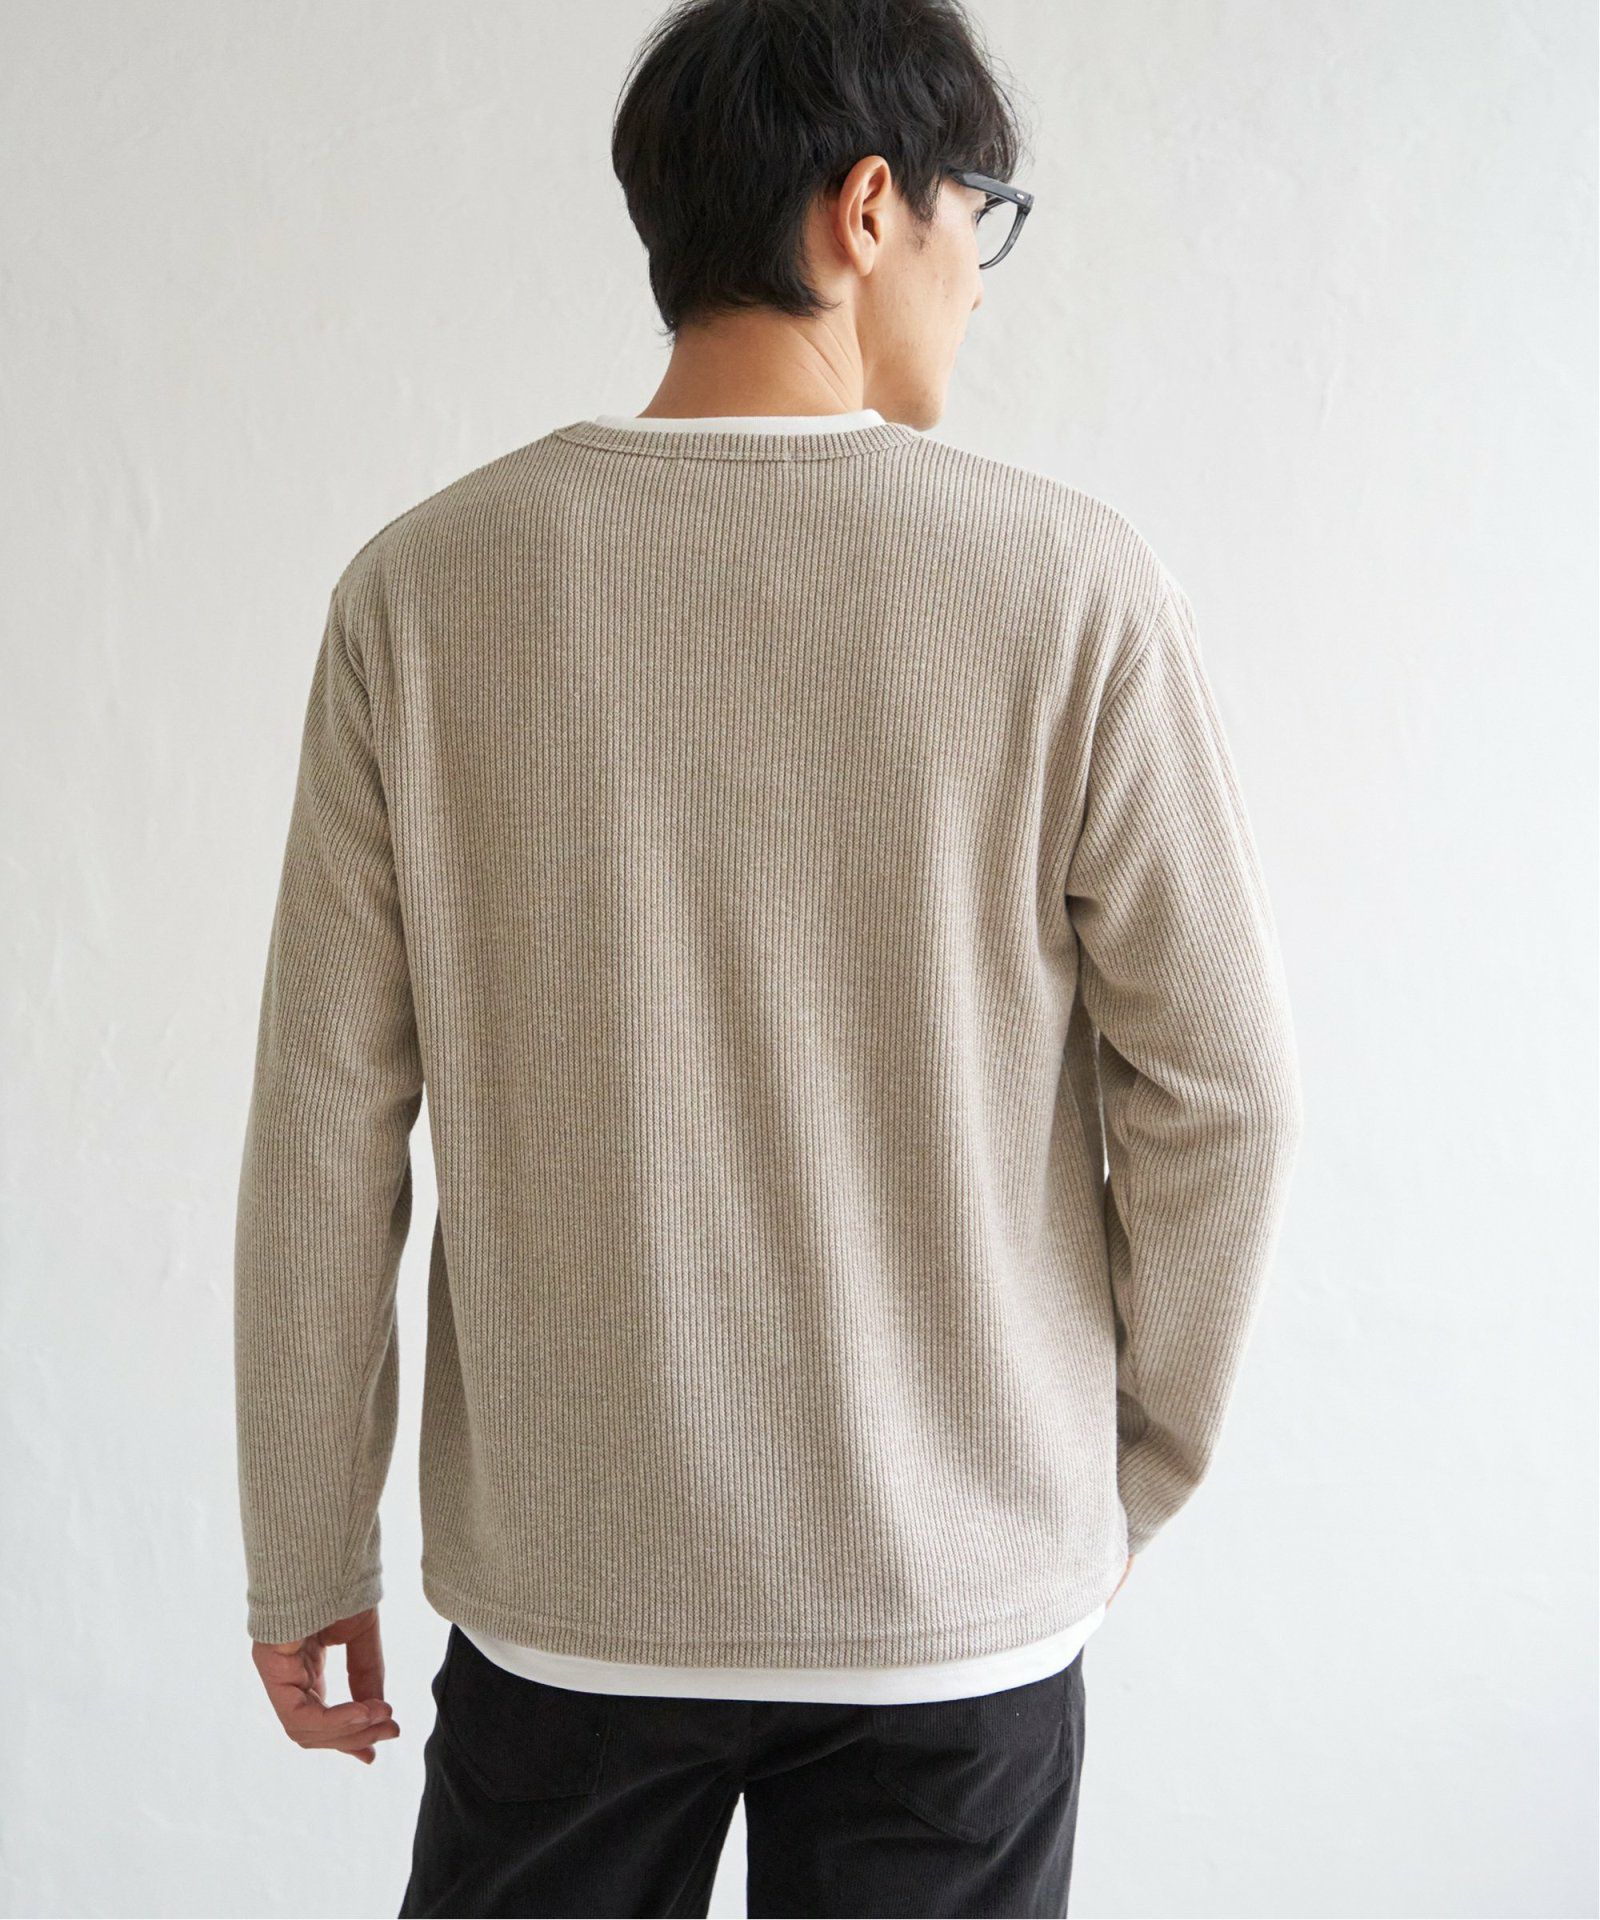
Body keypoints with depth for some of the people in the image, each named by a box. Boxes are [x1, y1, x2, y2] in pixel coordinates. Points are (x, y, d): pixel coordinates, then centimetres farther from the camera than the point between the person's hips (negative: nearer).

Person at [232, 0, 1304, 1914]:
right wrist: (1130, 1474, 9)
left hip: (561, 1588, 2)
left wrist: (306, 1557, 6)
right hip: (958, 1583, -1)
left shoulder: (425, 587, -7)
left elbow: (327, 1123, -5)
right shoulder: (1069, 585, -11)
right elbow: (1221, 1090, -7)